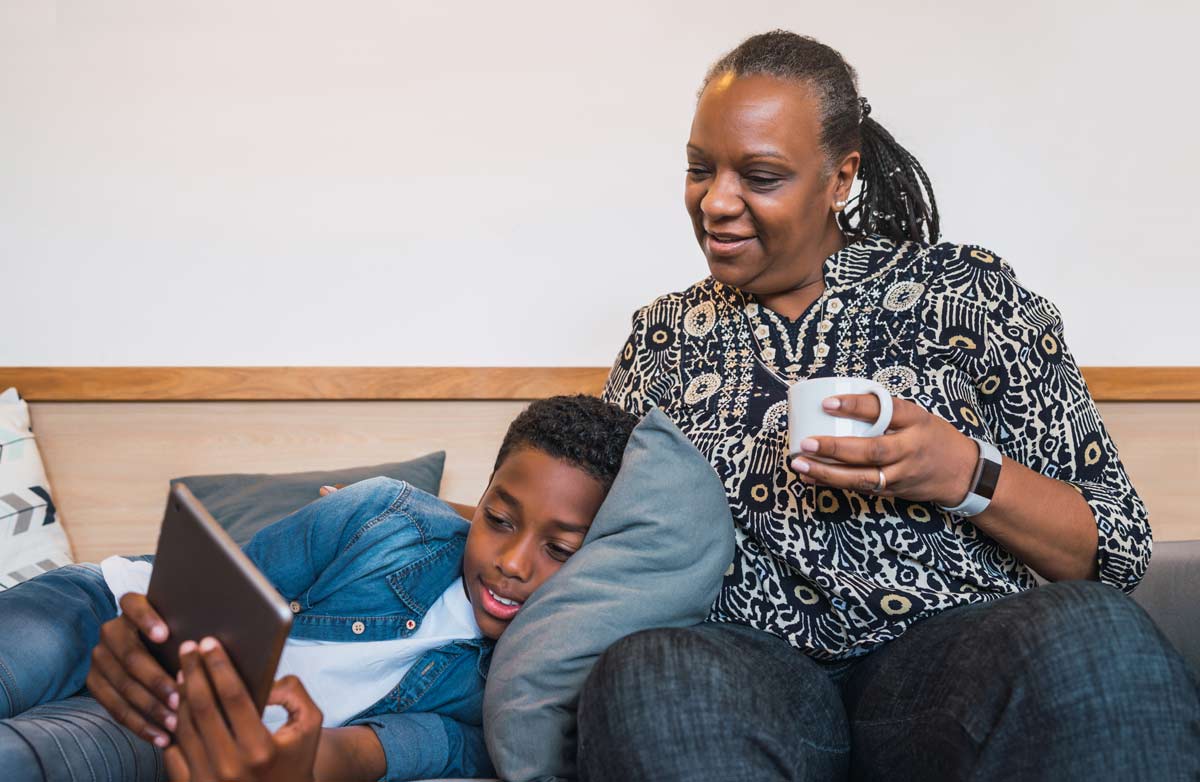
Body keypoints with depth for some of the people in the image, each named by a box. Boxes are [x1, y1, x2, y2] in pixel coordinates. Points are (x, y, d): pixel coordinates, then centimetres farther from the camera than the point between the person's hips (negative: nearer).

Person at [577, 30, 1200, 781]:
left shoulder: (970, 292, 8)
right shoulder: (665, 335, 17)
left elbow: (1117, 552, 6)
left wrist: (963, 474, -11)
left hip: (953, 652, 0)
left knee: (1092, 633, -34)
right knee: (645, 672, -34)